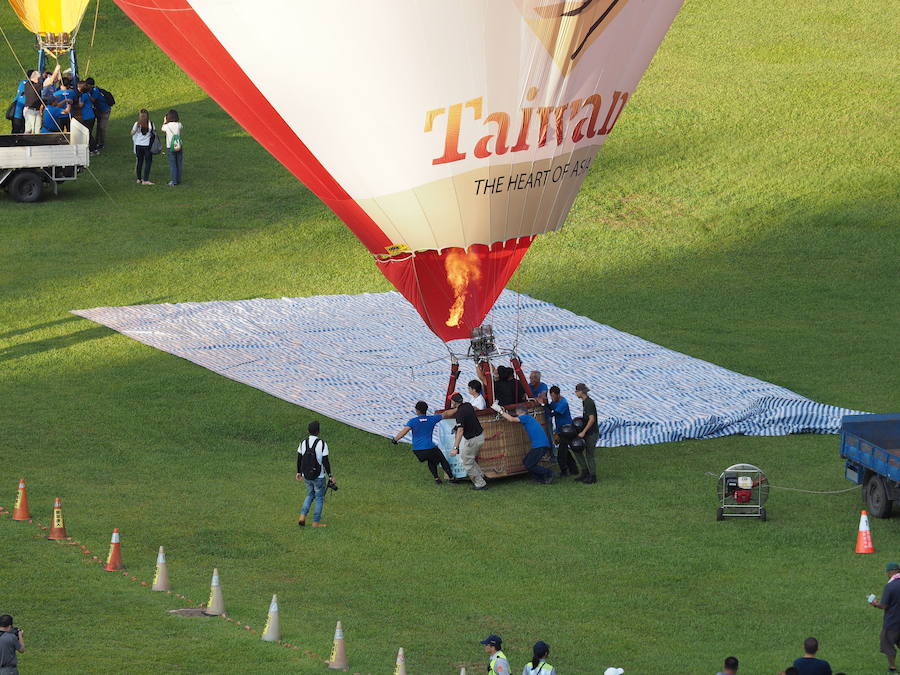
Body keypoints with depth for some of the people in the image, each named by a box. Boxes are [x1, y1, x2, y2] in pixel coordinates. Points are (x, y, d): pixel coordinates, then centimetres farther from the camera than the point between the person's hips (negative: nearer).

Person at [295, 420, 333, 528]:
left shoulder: (303, 443, -5)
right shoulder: (322, 444, -19)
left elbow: (299, 459, 3)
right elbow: (325, 462, -17)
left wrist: (299, 472, 17)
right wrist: (330, 475, -6)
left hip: (306, 476, 5)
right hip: (319, 477, -5)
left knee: (310, 495, 24)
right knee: (319, 498, 12)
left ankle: (302, 517, 12)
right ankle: (316, 522, 17)